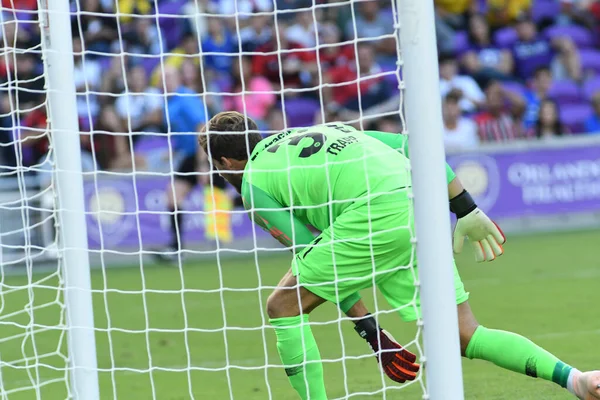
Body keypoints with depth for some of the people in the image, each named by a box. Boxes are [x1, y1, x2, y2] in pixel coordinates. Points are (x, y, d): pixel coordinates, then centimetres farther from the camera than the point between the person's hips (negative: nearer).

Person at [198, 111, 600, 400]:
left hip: (377, 212, -7)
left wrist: (369, 328, 8)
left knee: (283, 308, 6)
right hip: (420, 207, 8)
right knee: (465, 337, 12)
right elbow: (416, 144, 25)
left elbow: (314, 258, 6)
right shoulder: (318, 132, 33)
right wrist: (467, 210, 23)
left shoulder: (253, 183, 12)